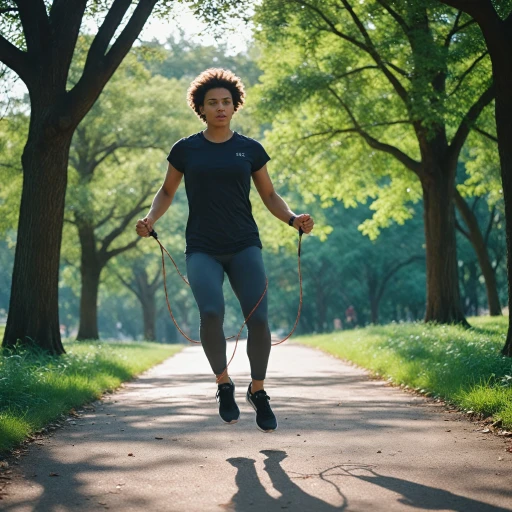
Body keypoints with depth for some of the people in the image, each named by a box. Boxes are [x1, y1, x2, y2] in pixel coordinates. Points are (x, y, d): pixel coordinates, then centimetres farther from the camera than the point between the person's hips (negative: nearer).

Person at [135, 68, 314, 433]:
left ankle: (258, 390, 13)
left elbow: (270, 196, 15)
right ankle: (224, 384, 3)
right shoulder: (185, 150, 6)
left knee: (258, 319, -13)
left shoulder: (251, 150, 8)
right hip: (202, 249, -1)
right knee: (211, 313, -24)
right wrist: (151, 219, -1)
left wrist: (294, 219, -3)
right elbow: (167, 192, 18)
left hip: (244, 247, 1)